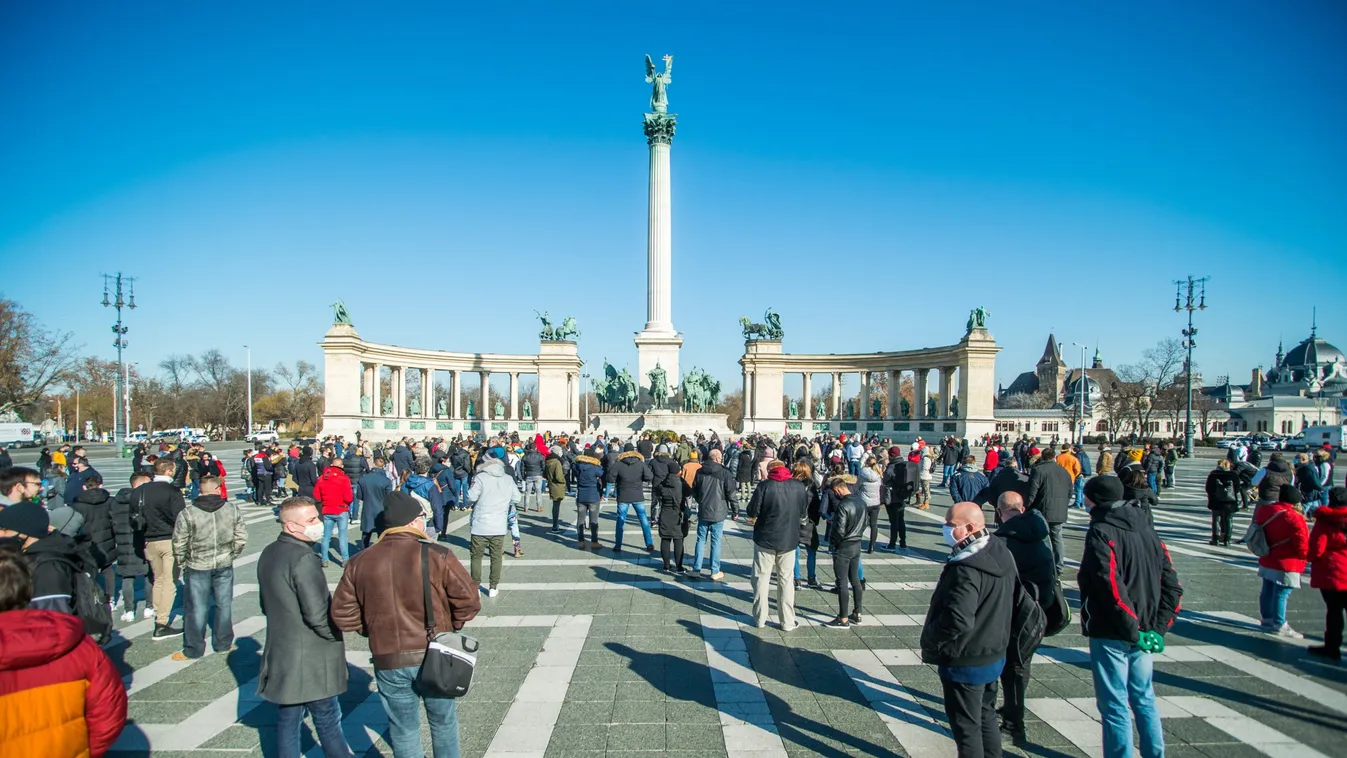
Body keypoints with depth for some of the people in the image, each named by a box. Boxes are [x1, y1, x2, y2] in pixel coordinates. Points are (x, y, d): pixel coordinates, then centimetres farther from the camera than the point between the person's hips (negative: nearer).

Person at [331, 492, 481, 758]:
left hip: (388, 663, 2)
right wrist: (451, 626, 4)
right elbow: (469, 600, -14)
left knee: (404, 731, 18)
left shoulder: (360, 562, -3)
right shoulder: (436, 556, -15)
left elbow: (342, 614, 3)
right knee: (444, 723, 20)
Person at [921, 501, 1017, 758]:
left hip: (965, 663, -9)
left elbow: (957, 621, -33)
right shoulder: (1002, 554, -1)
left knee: (966, 726, 7)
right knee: (986, 716, 24)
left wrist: (929, 642, -17)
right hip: (995, 655, 9)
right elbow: (1005, 605, 11)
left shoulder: (966, 570, -31)